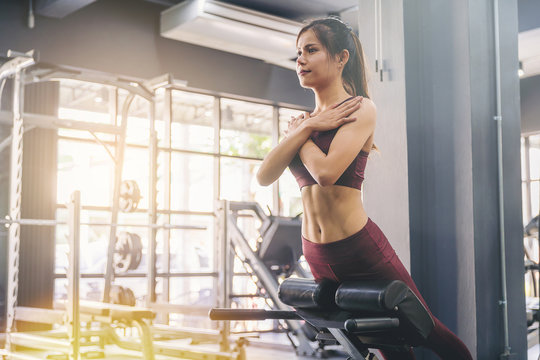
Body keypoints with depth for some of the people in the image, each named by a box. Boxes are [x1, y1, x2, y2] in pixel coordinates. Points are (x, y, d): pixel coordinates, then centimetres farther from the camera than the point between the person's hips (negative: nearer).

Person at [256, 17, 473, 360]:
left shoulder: (360, 109, -8)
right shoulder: (305, 119, 9)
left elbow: (327, 172, -24)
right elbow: (264, 176, -5)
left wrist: (299, 133, -7)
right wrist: (306, 129, -12)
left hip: (360, 248, -5)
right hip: (317, 255, 6)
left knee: (425, 332, 9)